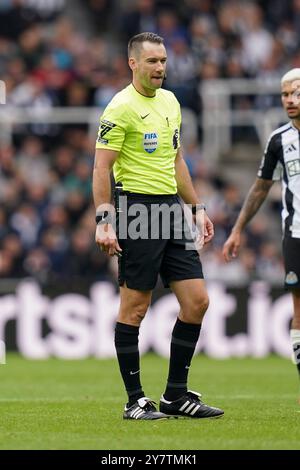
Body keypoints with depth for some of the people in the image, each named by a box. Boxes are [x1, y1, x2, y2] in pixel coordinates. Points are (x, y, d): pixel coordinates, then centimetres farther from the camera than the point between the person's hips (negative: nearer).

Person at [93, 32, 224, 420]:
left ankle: (176, 395, 12)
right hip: (137, 209, -8)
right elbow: (102, 168, -12)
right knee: (134, 307, -3)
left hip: (171, 208, 8)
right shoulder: (121, 108, -9)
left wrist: (197, 208, 20)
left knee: (197, 301, 3)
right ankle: (135, 401, 4)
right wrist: (103, 221, -19)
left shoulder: (170, 102, 15)